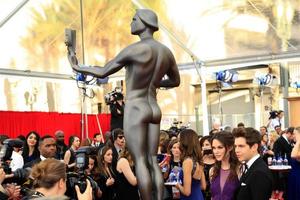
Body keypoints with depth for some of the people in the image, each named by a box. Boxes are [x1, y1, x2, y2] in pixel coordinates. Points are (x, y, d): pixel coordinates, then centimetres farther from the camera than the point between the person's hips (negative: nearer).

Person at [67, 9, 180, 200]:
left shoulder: (134, 49, -14)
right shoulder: (166, 51, 8)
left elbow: (103, 72, -6)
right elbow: (176, 81, 22)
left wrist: (77, 67, 10)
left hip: (135, 111, -7)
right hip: (154, 110, 7)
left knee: (140, 162, -4)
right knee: (152, 162, 7)